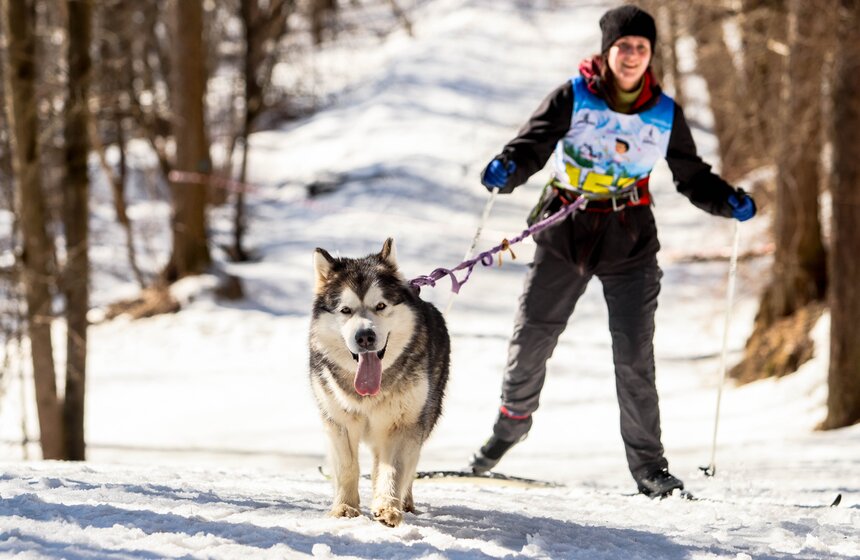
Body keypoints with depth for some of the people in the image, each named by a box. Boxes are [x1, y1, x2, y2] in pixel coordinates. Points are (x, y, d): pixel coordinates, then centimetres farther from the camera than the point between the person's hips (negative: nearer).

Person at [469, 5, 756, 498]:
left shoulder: (665, 114, 2)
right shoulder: (573, 98, -6)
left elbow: (692, 176, 10)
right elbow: (533, 145, -12)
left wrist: (730, 202, -8)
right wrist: (506, 169, -34)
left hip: (630, 244, 0)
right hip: (565, 235, 0)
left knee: (634, 355, -6)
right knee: (531, 339, 5)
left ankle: (648, 464, 4)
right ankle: (514, 419, 34)